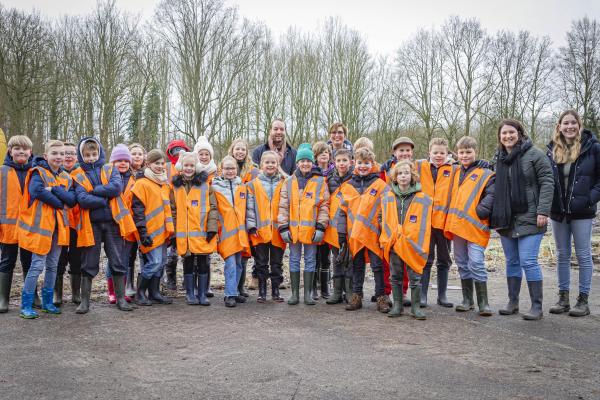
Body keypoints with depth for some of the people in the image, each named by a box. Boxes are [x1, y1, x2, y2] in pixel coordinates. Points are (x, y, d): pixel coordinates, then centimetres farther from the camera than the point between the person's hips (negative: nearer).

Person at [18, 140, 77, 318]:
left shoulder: (66, 178, 12)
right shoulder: (38, 173, -5)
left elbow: (72, 200, -3)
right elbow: (36, 190, -25)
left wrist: (54, 190, -18)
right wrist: (60, 203, -16)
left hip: (58, 225, 6)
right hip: (40, 223, -6)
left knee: (53, 265, 12)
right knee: (37, 265, -6)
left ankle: (47, 302, 23)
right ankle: (26, 305, 4)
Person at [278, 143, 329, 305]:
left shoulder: (320, 182, 2)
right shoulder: (289, 182, 6)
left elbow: (324, 206, 0)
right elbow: (283, 206, 5)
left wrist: (321, 227, -8)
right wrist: (283, 227, -2)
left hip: (312, 229, -1)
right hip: (293, 229, 2)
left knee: (310, 261, 6)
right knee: (294, 260, 8)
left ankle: (308, 294, 15)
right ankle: (295, 293, 16)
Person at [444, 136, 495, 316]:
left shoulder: (485, 174, -2)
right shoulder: (457, 173, 18)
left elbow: (491, 195, -11)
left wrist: (480, 211, -21)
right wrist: (450, 222, 13)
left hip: (475, 227, -6)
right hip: (457, 226, 6)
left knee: (476, 264, -10)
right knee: (462, 264, 11)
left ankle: (483, 303, 0)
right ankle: (467, 300, 21)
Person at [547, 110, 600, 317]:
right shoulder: (553, 149, 4)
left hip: (582, 212, -4)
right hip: (558, 212, 4)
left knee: (583, 255, 3)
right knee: (562, 255, 10)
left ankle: (583, 300, 11)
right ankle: (563, 297, 19)